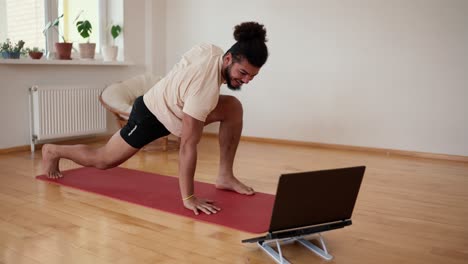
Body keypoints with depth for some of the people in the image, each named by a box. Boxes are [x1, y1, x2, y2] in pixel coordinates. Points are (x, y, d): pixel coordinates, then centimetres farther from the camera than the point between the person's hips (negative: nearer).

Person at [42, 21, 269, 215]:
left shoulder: (211, 50, -15)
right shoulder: (205, 87, -40)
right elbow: (187, 146, -39)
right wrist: (188, 198, -36)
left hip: (167, 103, 8)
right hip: (151, 113, -8)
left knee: (234, 108, -9)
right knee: (103, 160, 12)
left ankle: (225, 176, -3)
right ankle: (53, 151, 40)